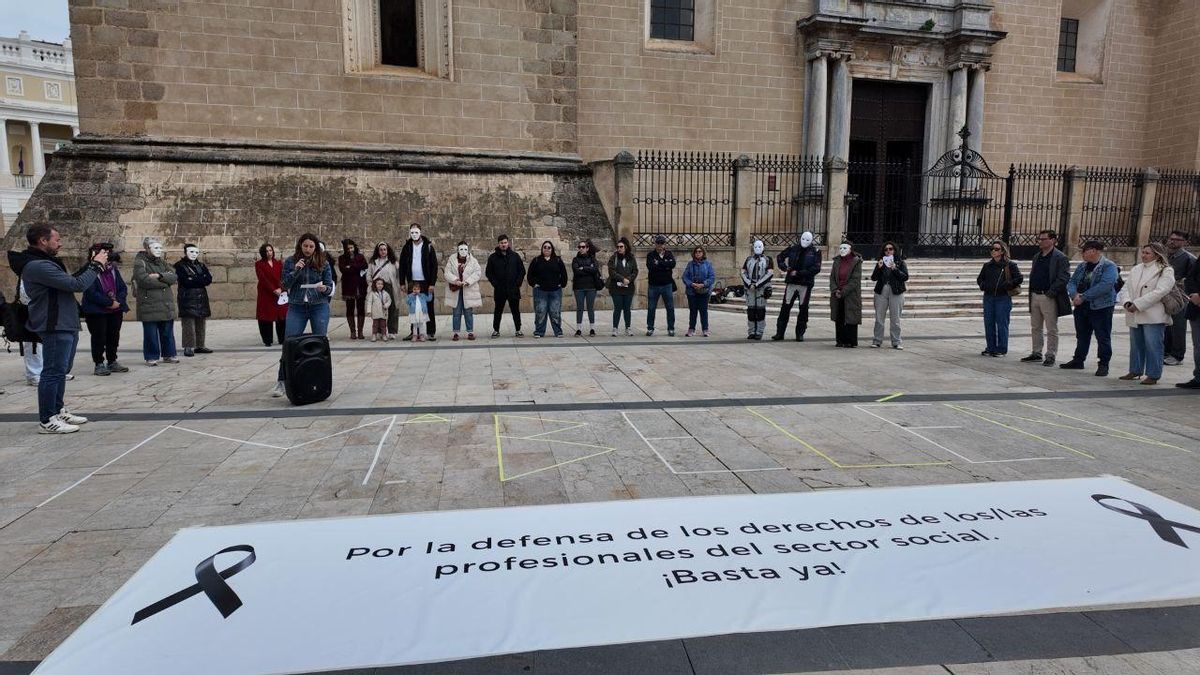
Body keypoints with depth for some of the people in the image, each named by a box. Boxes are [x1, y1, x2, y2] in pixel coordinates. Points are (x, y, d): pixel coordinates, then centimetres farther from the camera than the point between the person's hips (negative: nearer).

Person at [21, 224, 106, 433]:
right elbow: (77, 285, -23)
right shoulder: (37, 266, -19)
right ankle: (47, 421, 0)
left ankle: (58, 411, 29)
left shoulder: (46, 262, 15)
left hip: (66, 325, 11)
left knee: (61, 371, 18)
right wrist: (97, 266, -11)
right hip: (55, 327, -11)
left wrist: (90, 265, 10)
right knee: (53, 372, -6)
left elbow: (70, 281, 18)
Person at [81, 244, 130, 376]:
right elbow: (92, 294, -19)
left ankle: (112, 362, 24)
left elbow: (123, 288, 6)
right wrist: (110, 303, -18)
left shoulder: (114, 271, 8)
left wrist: (118, 301, -11)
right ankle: (99, 364, 7)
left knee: (113, 338, 13)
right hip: (96, 312, -6)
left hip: (115, 311, 6)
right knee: (99, 339, 0)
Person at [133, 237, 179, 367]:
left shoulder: (162, 262, 15)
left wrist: (159, 276, -16)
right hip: (149, 304, -5)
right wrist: (165, 282, -7)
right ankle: (151, 357, 9)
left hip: (166, 303, 6)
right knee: (150, 333, 0)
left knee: (167, 331, 9)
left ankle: (168, 355, 19)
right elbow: (144, 280, -17)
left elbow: (174, 276, 1)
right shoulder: (139, 263, -3)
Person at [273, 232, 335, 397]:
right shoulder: (290, 261, 3)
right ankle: (281, 381, 3)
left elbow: (330, 287, 3)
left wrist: (324, 289, -20)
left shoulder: (323, 263, 2)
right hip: (296, 307, 0)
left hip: (319, 306, 0)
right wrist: (296, 270, -16)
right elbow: (285, 285, -2)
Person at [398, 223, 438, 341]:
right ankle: (414, 332, 14)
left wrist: (432, 283, -10)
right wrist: (402, 282, 2)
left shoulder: (428, 246, -2)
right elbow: (402, 265, 8)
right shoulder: (407, 247, 6)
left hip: (426, 283, -3)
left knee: (429, 308, 1)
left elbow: (434, 265, -5)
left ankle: (431, 333, 4)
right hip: (412, 282, 3)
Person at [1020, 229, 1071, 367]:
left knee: (1051, 330, 1)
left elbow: (1064, 278, -15)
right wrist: (1031, 293, 9)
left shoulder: (1060, 258, -9)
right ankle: (1037, 353, 22)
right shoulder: (1037, 257, 15)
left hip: (1049, 298, -7)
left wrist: (1051, 292, -19)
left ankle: (1050, 356, 7)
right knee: (1035, 328, 13)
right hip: (1035, 296, 8)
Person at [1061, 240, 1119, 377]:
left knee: (1103, 337, -1)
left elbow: (1105, 286, -23)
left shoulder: (1109, 266, -11)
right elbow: (1071, 282, 7)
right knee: (1082, 335, 16)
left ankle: (1103, 365, 6)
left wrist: (1083, 297, -22)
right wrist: (1075, 295, -14)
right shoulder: (1082, 266, 13)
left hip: (1101, 308, -7)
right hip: (1081, 308, 7)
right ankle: (1078, 360, 26)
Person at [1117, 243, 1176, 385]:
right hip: (1135, 315, 6)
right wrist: (1127, 302, -9)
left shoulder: (1166, 271, -5)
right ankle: (1135, 371, 25)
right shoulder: (1136, 269, 15)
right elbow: (1126, 287, 10)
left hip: (1153, 317, -6)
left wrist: (1137, 305, -20)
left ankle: (1153, 375, 2)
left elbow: (1159, 292, -17)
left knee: (1153, 346, -5)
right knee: (1136, 345, 15)